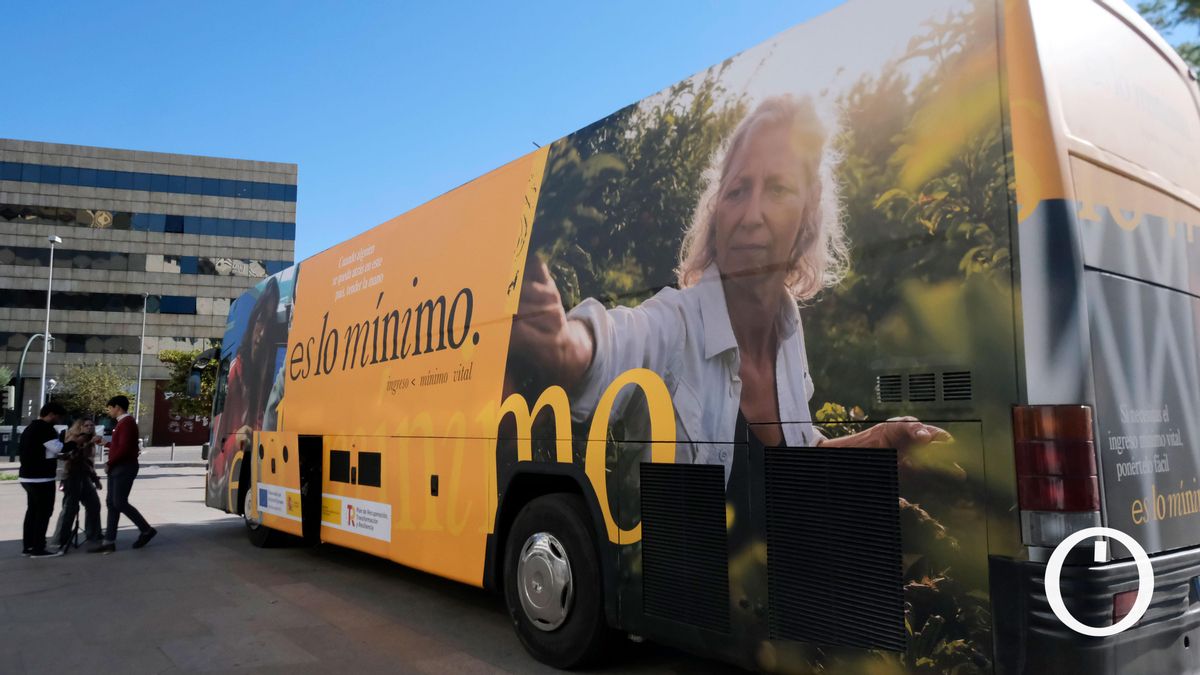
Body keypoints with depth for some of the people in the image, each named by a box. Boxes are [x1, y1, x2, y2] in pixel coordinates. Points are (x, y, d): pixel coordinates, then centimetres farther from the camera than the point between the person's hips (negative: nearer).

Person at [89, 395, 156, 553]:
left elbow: (124, 448, -23)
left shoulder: (127, 422, -15)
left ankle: (146, 530, 3)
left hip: (124, 468, -10)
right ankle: (109, 541, 8)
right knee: (112, 504, 7)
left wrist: (109, 463, -13)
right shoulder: (123, 422, 17)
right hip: (117, 468, 10)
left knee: (120, 503, -9)